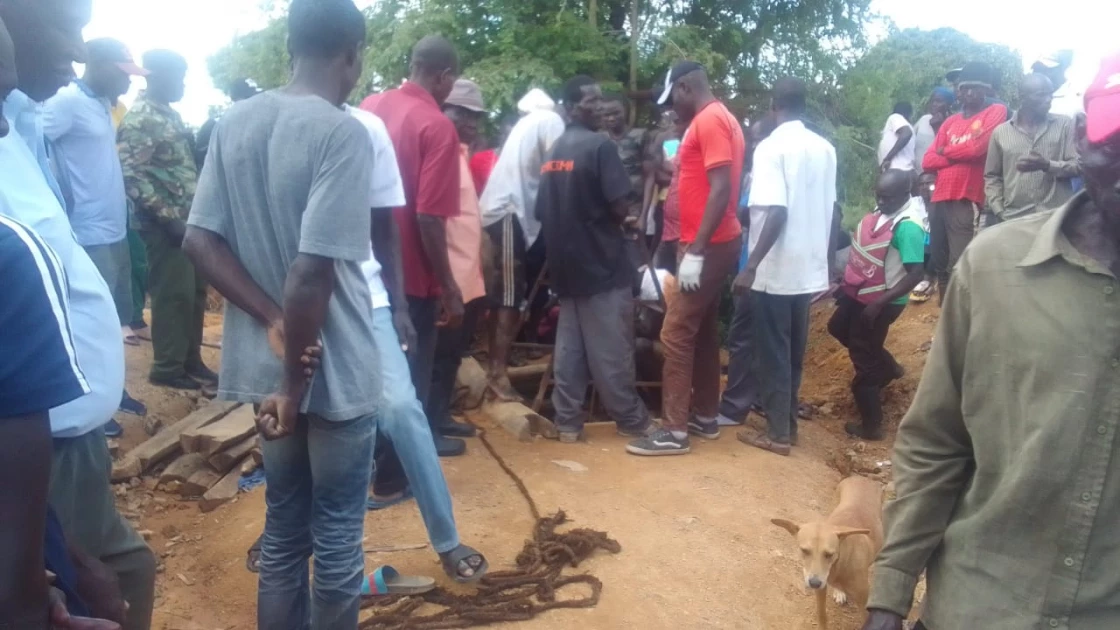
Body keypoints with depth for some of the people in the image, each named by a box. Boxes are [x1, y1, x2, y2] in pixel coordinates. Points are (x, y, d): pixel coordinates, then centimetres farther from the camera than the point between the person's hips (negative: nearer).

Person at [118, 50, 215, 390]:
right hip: (166, 223, -9)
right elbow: (130, 173, -20)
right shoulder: (140, 118, -12)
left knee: (195, 291, 13)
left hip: (189, 218, 9)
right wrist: (168, 217, -21)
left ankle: (191, 360, 23)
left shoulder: (169, 113, 16)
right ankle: (167, 367, 9)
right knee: (173, 294, -3)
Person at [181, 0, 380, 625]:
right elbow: (313, 271, -25)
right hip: (333, 370, -7)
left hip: (265, 365, 7)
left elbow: (200, 240, 0)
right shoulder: (344, 133, -18)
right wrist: (298, 383, -15)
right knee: (336, 535, 11)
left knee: (283, 526, 20)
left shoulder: (234, 122, 4)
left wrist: (273, 324, -7)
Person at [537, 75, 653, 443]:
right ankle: (632, 420, 12)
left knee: (569, 347, 10)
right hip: (603, 264, -7)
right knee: (612, 350, 1)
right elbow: (621, 206, -19)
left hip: (566, 264, 8)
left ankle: (567, 422, 12)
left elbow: (543, 211, 15)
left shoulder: (553, 153, 12)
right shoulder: (600, 146, -13)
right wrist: (625, 215, 3)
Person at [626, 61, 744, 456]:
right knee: (702, 331, 14)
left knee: (676, 334, -8)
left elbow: (721, 190, -23)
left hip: (709, 246, -10)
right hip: (714, 243, 10)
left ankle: (674, 431, -3)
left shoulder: (710, 121, -14)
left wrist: (695, 251, -25)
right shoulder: (718, 120, 17)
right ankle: (705, 416, 23)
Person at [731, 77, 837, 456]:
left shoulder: (770, 148, -13)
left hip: (775, 270, -6)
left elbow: (777, 213, -23)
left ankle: (778, 433, 10)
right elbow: (830, 211, 10)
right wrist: (825, 261, 20)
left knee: (772, 353, 4)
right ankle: (789, 422, 26)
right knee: (794, 350, 17)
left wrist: (751, 266, -21)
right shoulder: (825, 149, 6)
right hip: (809, 268, 6)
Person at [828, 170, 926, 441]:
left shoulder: (908, 226, -26)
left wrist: (879, 303, -29)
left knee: (864, 358, 3)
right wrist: (846, 282, 14)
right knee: (838, 328, 27)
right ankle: (887, 367, 41)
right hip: (859, 292, 9)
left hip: (881, 301, -9)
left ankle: (871, 426, 20)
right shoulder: (883, 211, -1)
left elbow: (915, 274, -29)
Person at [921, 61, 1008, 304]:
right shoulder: (950, 122, 19)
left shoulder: (996, 112, 4)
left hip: (966, 199, -6)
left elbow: (977, 147, -11)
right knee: (938, 259, 9)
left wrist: (946, 151, 6)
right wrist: (960, 153, -5)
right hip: (939, 197, 6)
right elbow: (928, 161, 10)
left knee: (958, 265, -11)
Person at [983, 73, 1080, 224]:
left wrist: (1047, 165, -15)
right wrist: (999, 212, -1)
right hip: (1014, 219, 0)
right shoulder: (1000, 132, 9)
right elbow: (992, 177, 12)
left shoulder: (1064, 124, 9)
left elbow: (1078, 166, 4)